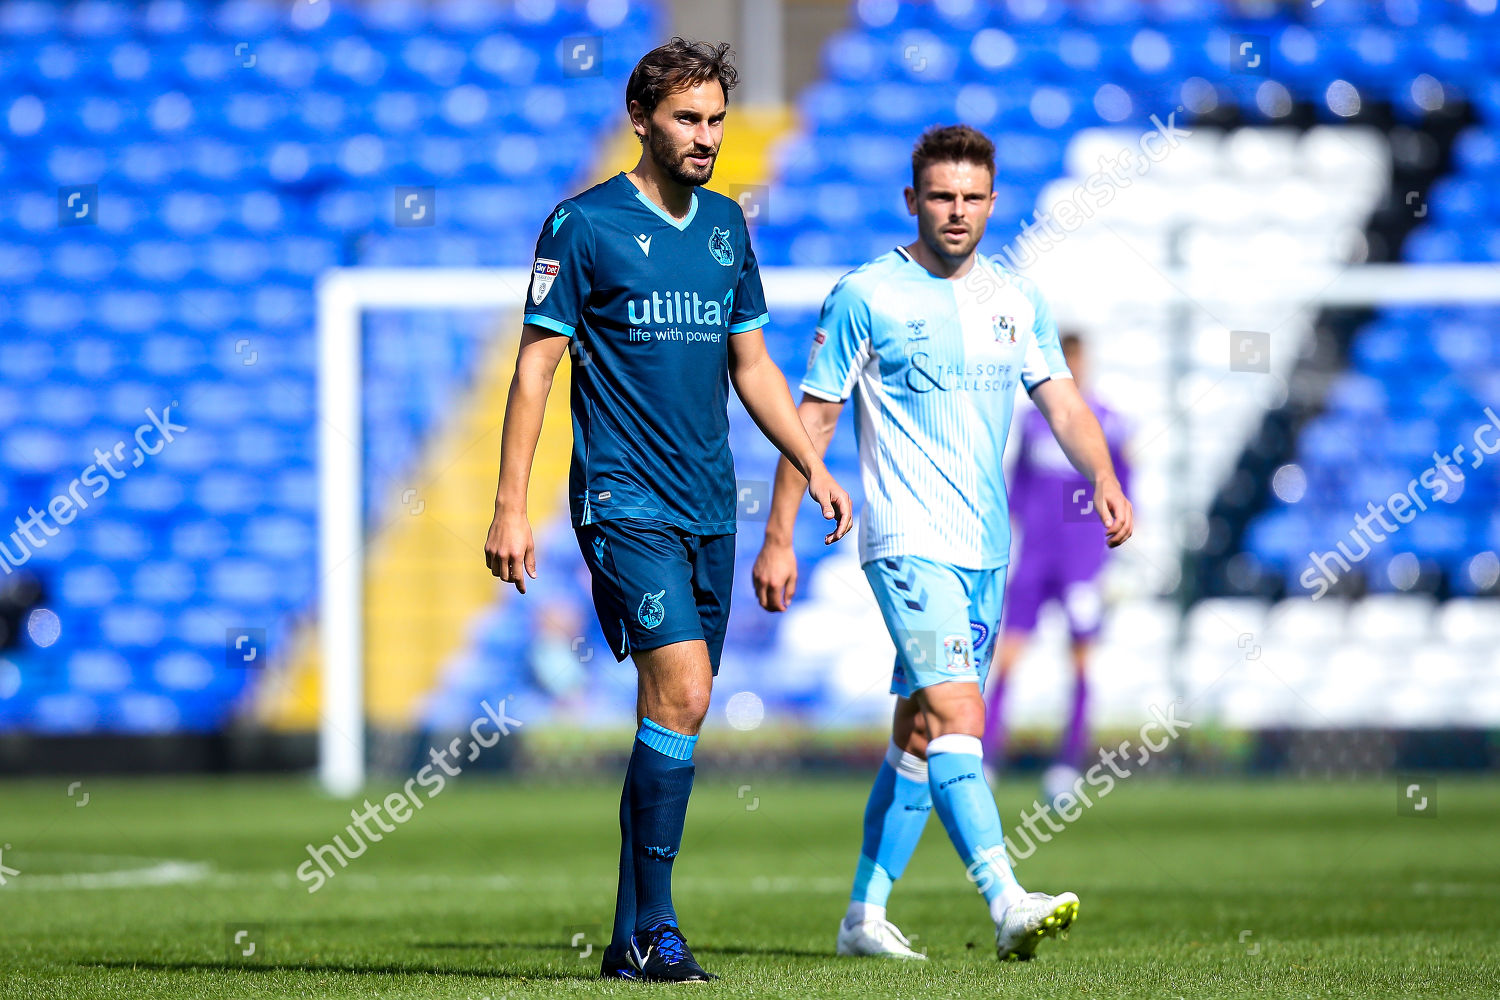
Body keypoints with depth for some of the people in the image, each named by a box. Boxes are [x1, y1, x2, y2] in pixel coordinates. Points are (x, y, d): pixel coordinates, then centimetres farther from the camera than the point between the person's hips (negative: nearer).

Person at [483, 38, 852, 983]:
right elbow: (536, 368, -6)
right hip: (625, 502, -6)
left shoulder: (725, 223, 13)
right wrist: (510, 507, -10)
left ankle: (630, 938, 13)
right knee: (680, 691, -18)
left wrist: (813, 466, 12)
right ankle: (654, 927, -13)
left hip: (708, 506, 7)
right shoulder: (585, 225, -6)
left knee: (678, 709, 6)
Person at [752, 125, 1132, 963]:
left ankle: (867, 911, 21)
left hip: (986, 548, 6)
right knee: (957, 717, -20)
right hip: (908, 540, -6)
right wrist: (779, 539, -4)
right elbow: (814, 418, -1)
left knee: (921, 730, 12)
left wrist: (1104, 478, -10)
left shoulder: (1017, 300, 11)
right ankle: (1007, 903, -31)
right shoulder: (866, 296, -4)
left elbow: (1063, 401, 10)